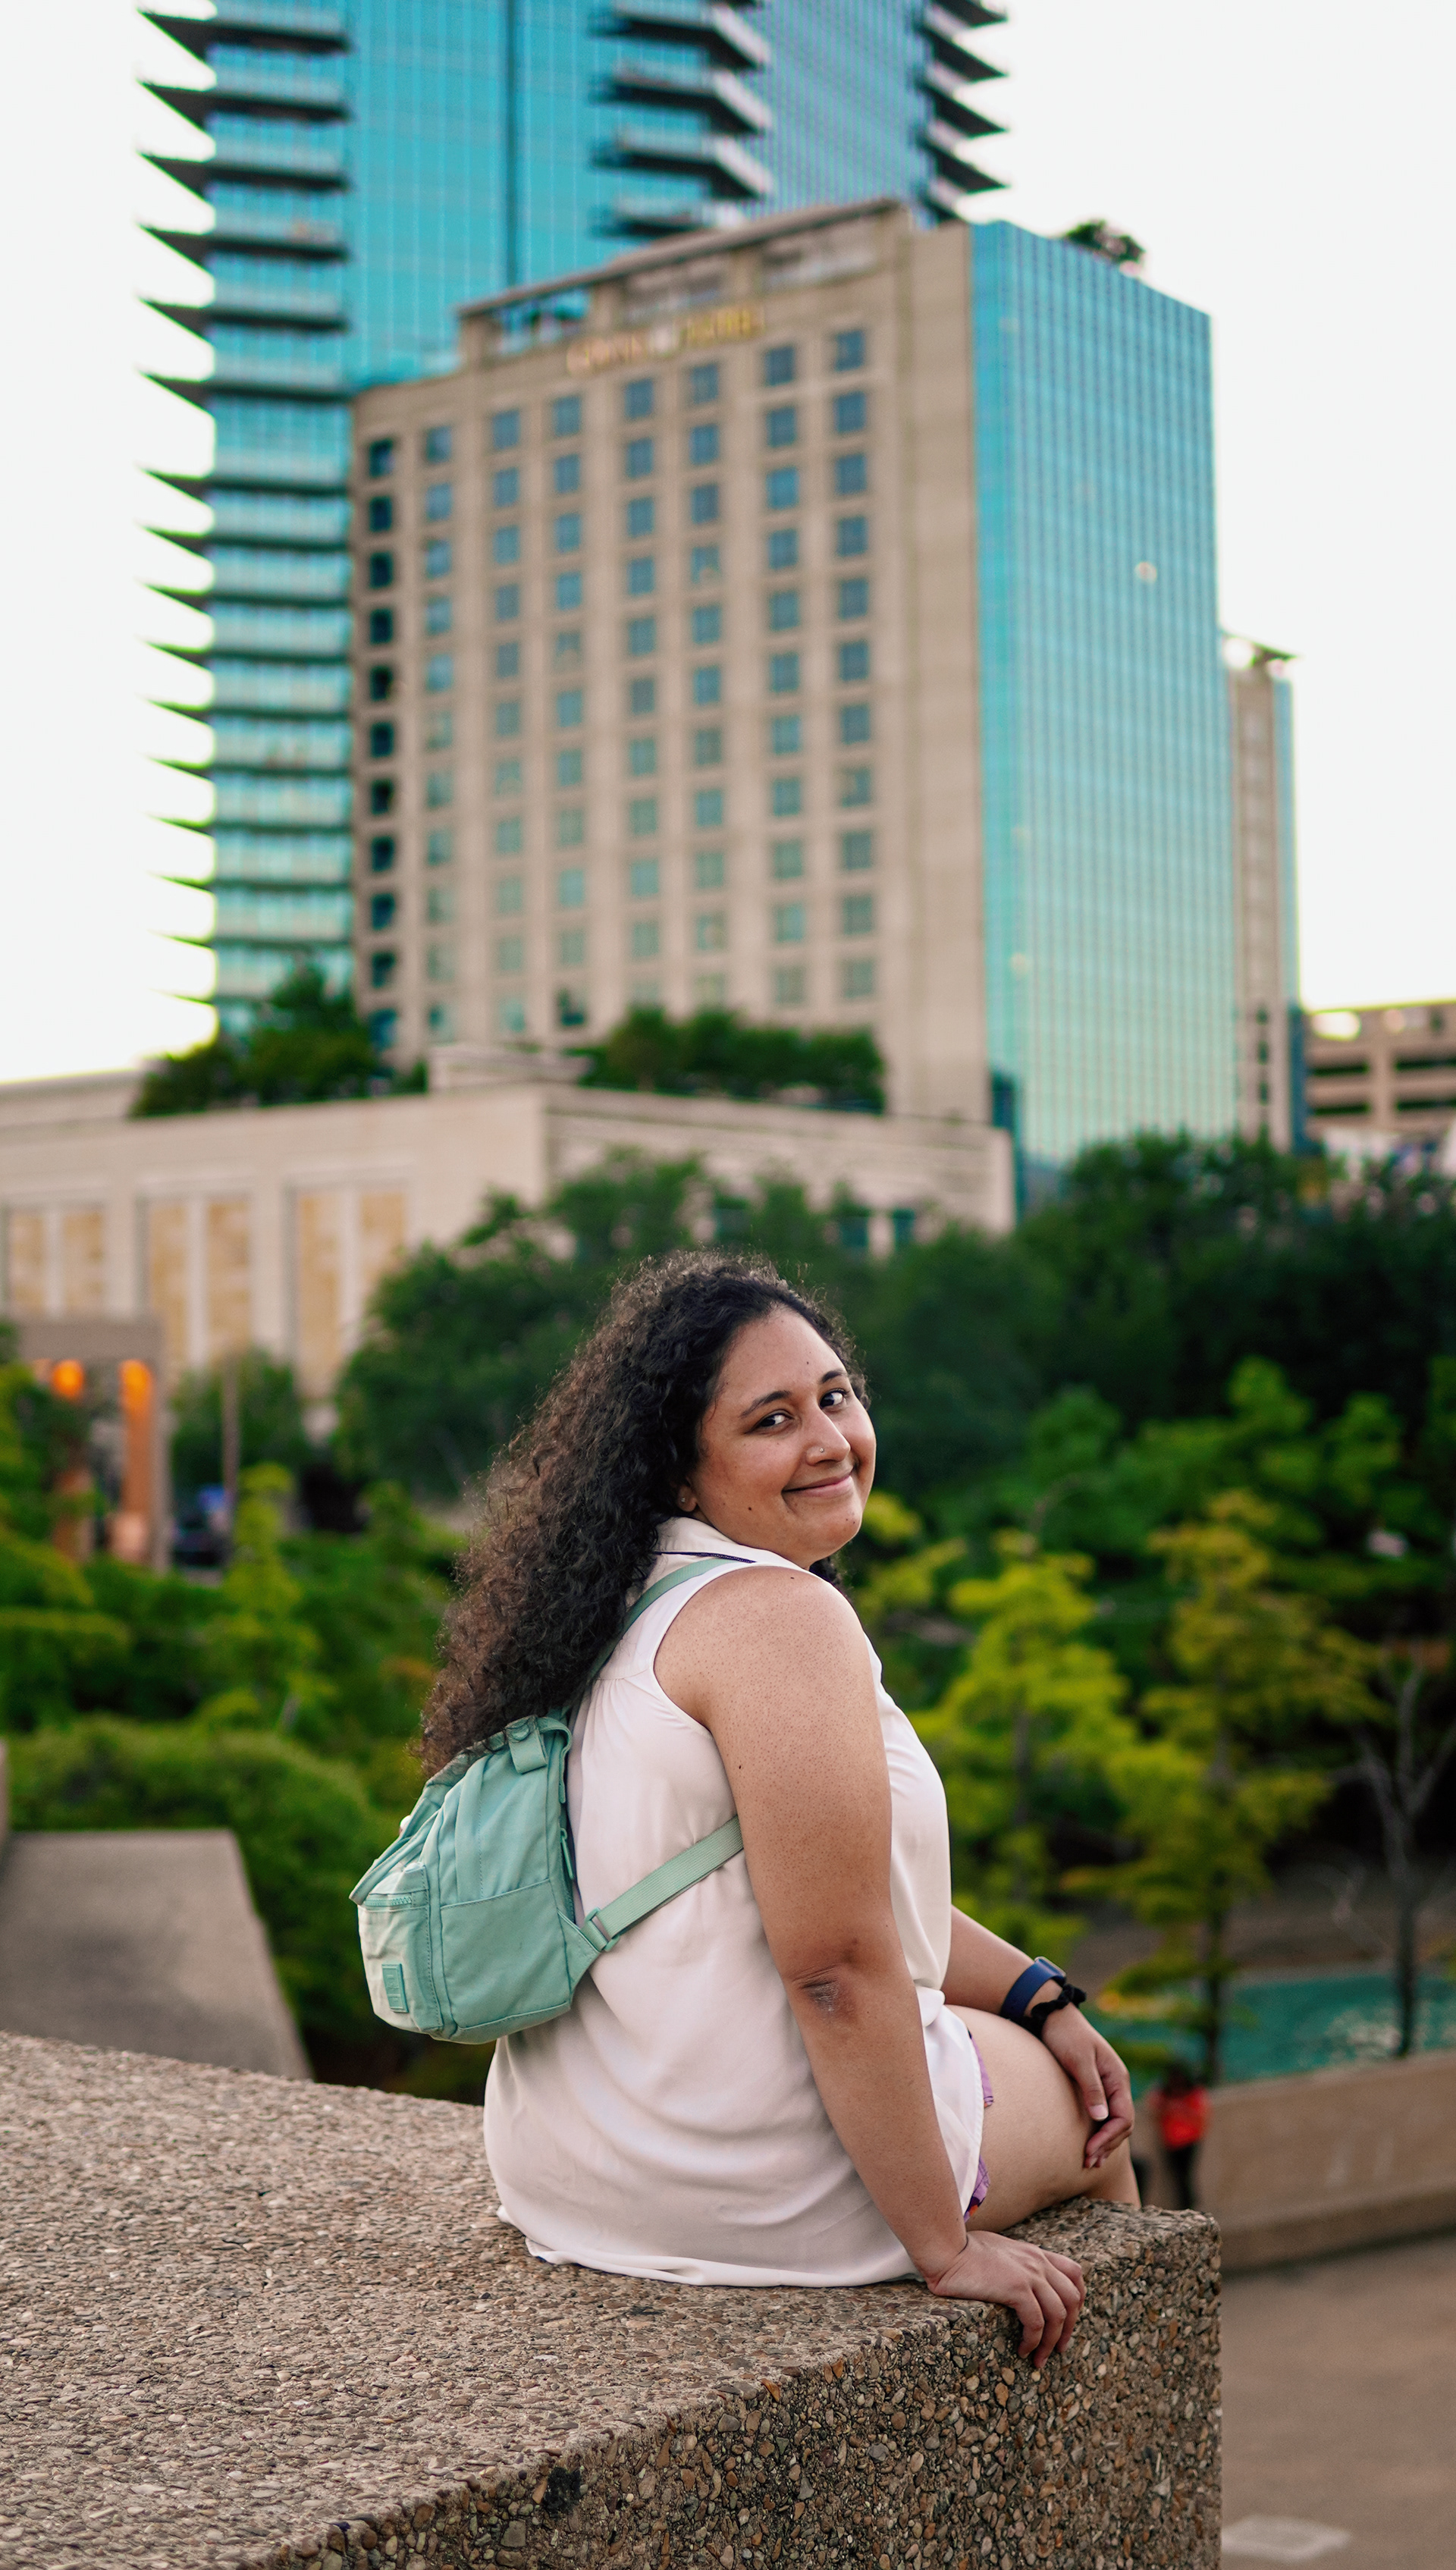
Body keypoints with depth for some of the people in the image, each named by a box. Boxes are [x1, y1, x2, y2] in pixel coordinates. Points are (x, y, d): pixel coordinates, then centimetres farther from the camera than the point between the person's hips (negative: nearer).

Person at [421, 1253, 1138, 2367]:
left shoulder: (657, 1605, 10)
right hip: (741, 2177, -9)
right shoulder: (781, 1618, -22)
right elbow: (836, 1964, -25)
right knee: (1089, 2122, 19)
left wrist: (1041, 2002, 15)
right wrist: (945, 2247, -18)